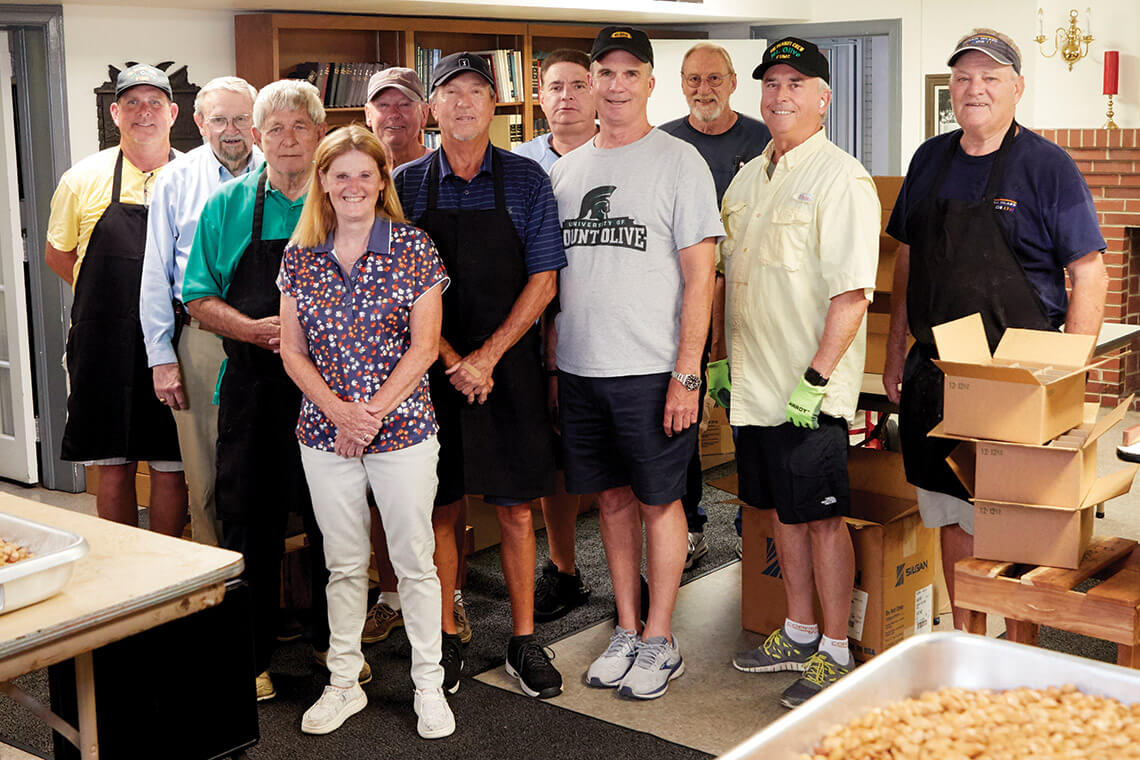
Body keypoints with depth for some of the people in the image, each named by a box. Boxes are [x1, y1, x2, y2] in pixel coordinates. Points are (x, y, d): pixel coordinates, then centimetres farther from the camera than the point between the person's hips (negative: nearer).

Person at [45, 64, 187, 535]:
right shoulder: (84, 179, 4)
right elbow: (57, 254, 16)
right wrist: (109, 298, 5)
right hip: (104, 348, 0)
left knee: (171, 468, 5)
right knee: (112, 467, 6)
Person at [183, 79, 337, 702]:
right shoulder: (228, 205, 5)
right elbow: (200, 300, 5)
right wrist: (258, 330, -13)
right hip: (253, 390, 0)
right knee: (250, 526, 3)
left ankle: (333, 639, 28)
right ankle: (251, 656, 17)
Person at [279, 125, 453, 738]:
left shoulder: (413, 248, -3)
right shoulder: (299, 257, 5)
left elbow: (424, 347, -7)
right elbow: (292, 351, 3)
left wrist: (373, 412, -15)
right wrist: (339, 411, -11)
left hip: (402, 428, -2)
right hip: (324, 432, 3)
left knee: (415, 561, 5)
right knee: (344, 563, 13)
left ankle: (429, 684, 20)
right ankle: (344, 683, 26)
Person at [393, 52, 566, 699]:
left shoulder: (526, 180, 1)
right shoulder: (406, 184, 4)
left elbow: (543, 282, -4)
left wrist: (486, 357, -12)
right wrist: (452, 363, -10)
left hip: (510, 367, -1)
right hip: (434, 371, 1)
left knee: (516, 509, 5)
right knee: (440, 509, 7)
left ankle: (525, 641, 16)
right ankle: (446, 640, 20)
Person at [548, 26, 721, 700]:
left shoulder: (678, 161, -4)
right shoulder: (565, 169, 12)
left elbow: (699, 275, -8)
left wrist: (686, 374, -14)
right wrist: (549, 352, 10)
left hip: (652, 370, -5)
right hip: (580, 367, 5)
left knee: (658, 500, 3)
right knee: (613, 497, 12)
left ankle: (660, 641, 16)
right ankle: (627, 629, 25)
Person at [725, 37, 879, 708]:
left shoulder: (842, 179, -12)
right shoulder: (748, 179, 13)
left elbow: (853, 292, -18)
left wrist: (815, 379, -21)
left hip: (810, 392, -8)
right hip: (755, 386, 8)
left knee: (822, 518, 1)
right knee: (781, 511, 16)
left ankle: (835, 654, 15)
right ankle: (800, 634, 30)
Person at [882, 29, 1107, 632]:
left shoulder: (1048, 166, -6)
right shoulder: (930, 159, 11)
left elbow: (1089, 276, -8)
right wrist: (896, 351, 14)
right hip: (933, 371, 5)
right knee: (951, 515, 12)